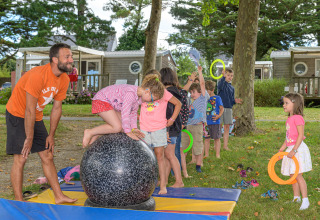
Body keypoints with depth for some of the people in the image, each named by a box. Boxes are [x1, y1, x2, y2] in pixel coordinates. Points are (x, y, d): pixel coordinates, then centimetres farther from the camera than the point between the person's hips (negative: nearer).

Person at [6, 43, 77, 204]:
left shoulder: (64, 80, -5)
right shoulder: (38, 75, -30)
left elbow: (57, 108, 3)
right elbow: (30, 110, -25)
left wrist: (51, 135, 5)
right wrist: (29, 139, -19)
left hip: (36, 118, 7)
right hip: (17, 115, -7)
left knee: (47, 156, 7)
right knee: (20, 159, -9)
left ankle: (59, 196, 14)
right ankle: (19, 202, 2)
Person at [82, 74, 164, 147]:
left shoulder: (139, 97, 1)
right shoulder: (131, 93, -31)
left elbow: (133, 113, 10)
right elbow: (125, 112, -31)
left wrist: (134, 128, 1)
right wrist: (128, 132, -25)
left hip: (111, 103, 11)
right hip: (101, 100, -11)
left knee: (121, 124, 7)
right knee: (117, 127, -18)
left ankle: (95, 136, 14)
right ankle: (90, 132, -7)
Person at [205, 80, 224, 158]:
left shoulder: (217, 98, -2)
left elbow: (221, 108, -4)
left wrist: (219, 115, -20)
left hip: (215, 122, -4)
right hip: (206, 122, 4)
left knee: (217, 138, 4)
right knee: (206, 138, 7)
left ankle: (217, 154, 11)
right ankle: (206, 154, 16)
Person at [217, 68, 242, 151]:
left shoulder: (232, 88, 14)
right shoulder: (221, 83, -2)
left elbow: (231, 100, 18)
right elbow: (220, 87, -28)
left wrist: (235, 101, -4)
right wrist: (223, 76, -37)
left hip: (229, 109, 5)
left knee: (227, 127, 6)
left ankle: (225, 146, 13)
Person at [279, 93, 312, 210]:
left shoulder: (297, 118, -16)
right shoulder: (289, 119, 13)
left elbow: (301, 135, -21)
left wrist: (294, 150, -24)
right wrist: (282, 148, 17)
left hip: (298, 149, -9)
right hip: (291, 149, 9)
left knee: (298, 175, -9)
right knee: (292, 175, 14)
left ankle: (305, 200, -1)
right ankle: (296, 198, 26)